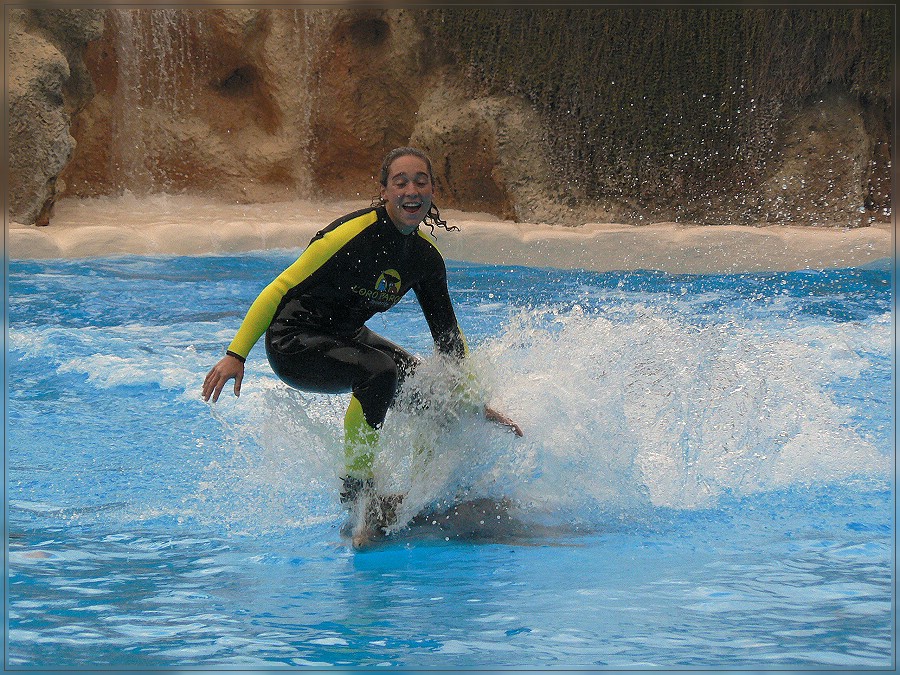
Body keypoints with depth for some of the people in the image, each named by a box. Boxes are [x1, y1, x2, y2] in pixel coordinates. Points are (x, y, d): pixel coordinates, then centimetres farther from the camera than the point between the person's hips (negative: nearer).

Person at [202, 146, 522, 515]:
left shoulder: (426, 256, -2)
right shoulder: (354, 235, -25)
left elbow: (449, 336, 8)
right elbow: (281, 290, -22)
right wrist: (235, 355, -27)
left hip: (346, 337, 8)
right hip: (293, 341, -8)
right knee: (378, 371, -31)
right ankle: (355, 486, -17)